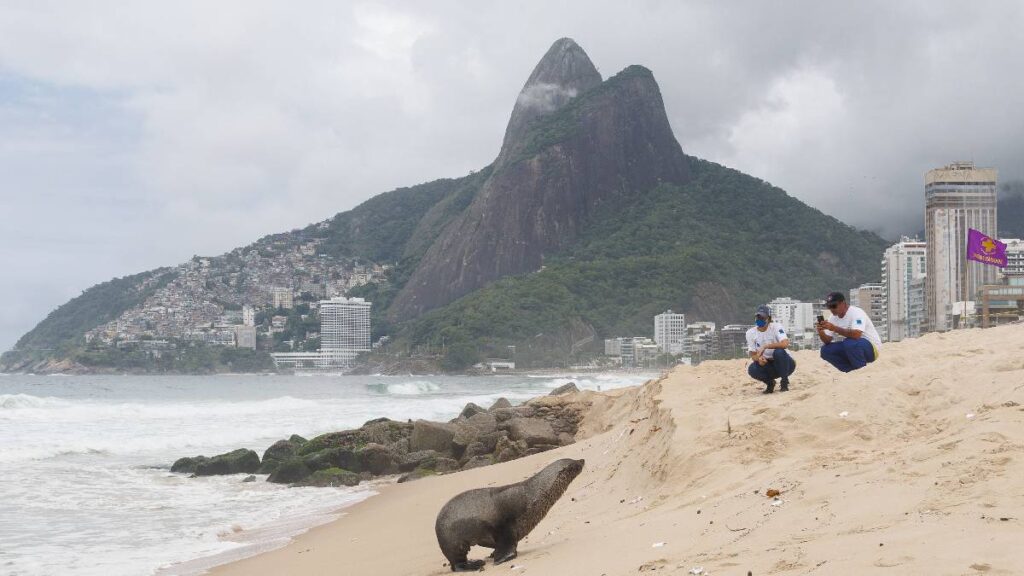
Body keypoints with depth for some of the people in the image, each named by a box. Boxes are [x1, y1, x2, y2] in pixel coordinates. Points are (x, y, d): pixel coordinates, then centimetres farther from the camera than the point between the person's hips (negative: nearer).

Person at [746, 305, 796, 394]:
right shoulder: (750, 333, -4)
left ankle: (785, 383, -15)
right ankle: (770, 382, 5)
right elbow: (753, 355, -4)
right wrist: (758, 358, -28)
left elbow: (785, 344, -34)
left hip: (785, 364, -3)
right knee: (752, 369, -27)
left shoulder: (776, 327, -15)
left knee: (778, 352, -35)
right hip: (768, 365, 3)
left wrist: (765, 346, -37)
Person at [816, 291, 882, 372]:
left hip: (871, 348, -8)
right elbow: (827, 341, -1)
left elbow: (856, 334, -38)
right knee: (826, 350, -10)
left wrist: (834, 328, -39)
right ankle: (852, 371, 1)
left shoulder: (856, 312, -20)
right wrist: (821, 332, -23)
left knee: (849, 343, -36)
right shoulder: (833, 318, 3)